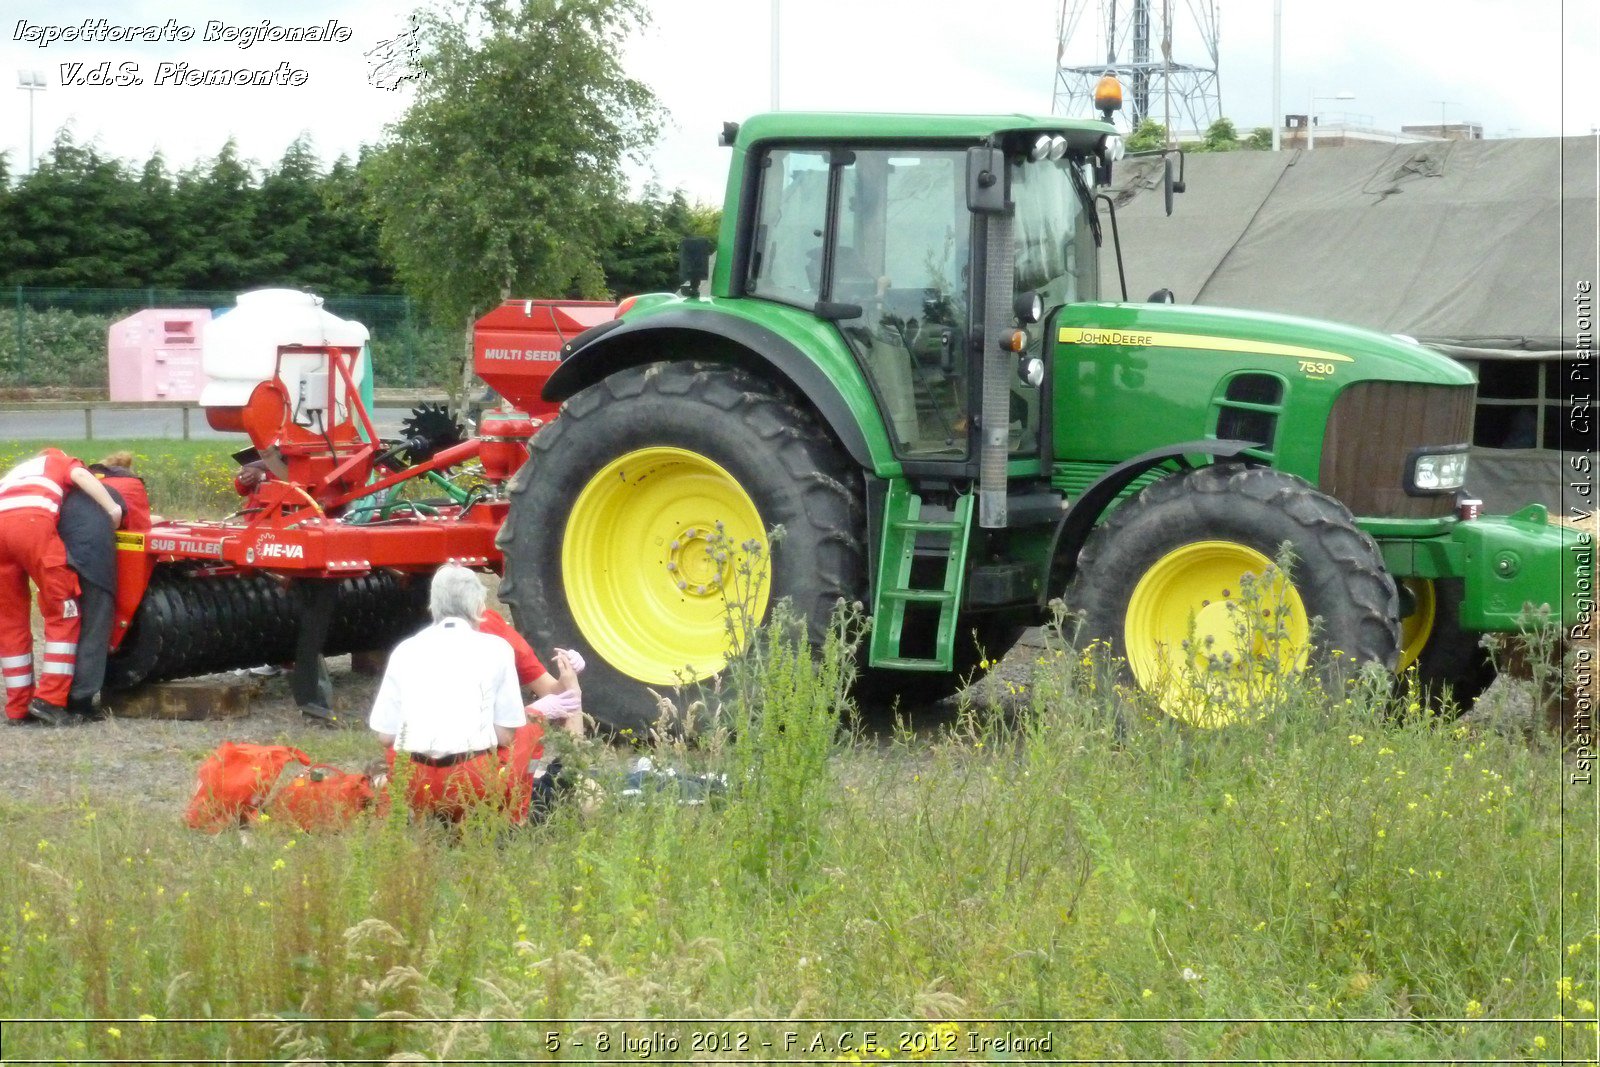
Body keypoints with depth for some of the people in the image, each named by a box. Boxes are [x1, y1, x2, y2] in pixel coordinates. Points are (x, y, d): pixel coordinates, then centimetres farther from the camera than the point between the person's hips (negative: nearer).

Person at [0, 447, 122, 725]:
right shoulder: (60, 461, 29)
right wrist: (112, 509, 1)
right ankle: (50, 699, -4)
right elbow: (80, 475, 7)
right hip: (33, 522, -5)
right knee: (63, 612, 4)